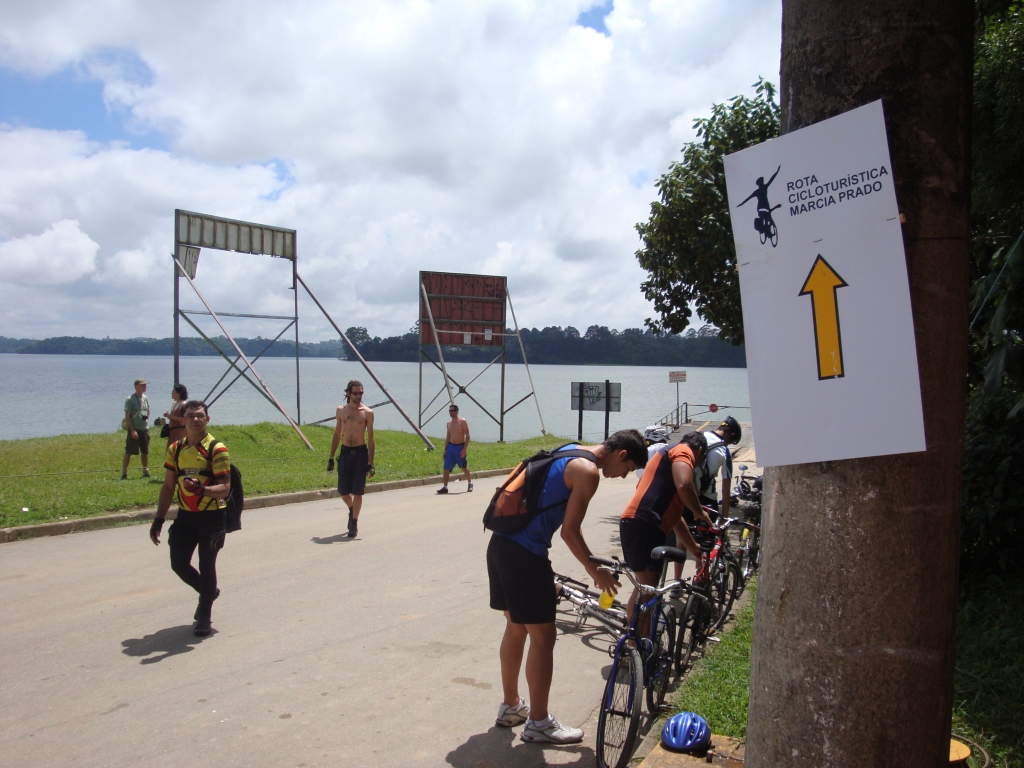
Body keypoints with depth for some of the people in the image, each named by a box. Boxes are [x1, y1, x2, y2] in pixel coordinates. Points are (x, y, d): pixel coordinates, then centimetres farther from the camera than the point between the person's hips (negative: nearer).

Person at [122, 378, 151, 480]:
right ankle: (124, 473, 0)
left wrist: (147, 420, 8)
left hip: (145, 429, 6)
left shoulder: (145, 398, 11)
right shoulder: (130, 399, -9)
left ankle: (146, 471, 22)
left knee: (145, 452, 12)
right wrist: (132, 430, -17)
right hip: (134, 430, -6)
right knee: (128, 452, -4)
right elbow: (127, 416, -11)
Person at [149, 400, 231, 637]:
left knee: (206, 566, 2)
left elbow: (225, 488, -17)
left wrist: (202, 489, -36)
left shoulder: (217, 449, -11)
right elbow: (168, 487, 11)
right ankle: (209, 592, 35)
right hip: (185, 515, 5)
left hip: (211, 516, -5)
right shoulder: (175, 450, 5)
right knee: (178, 564, 6)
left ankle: (204, 617, 20)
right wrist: (158, 520, 8)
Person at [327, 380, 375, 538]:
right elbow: (337, 435, 13)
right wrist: (331, 458, 10)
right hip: (345, 453, 3)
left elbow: (370, 439, -3)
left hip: (361, 453, -3)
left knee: (357, 491, -2)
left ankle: (354, 523, 10)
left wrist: (370, 463, -7)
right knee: (343, 491, 8)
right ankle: (352, 510, 38)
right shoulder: (341, 410, 6)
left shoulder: (367, 412, -3)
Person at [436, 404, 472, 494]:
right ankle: (445, 487, 0)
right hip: (450, 447, 5)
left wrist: (464, 449, -17)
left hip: (460, 447, -5)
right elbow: (447, 437, 15)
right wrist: (445, 449, 8)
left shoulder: (463, 421, -8)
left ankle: (470, 483, 26)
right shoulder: (449, 423, 11)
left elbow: (467, 436, -10)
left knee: (464, 468, 7)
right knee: (446, 468, -2)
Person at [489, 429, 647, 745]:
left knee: (516, 628, 21)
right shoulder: (588, 471, -12)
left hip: (501, 543, 10)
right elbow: (569, 531, -13)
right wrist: (596, 571, 0)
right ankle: (538, 722, 15)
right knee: (543, 636, 3)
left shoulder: (570, 453, 16)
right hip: (525, 554, -10)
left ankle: (511, 706, 34)